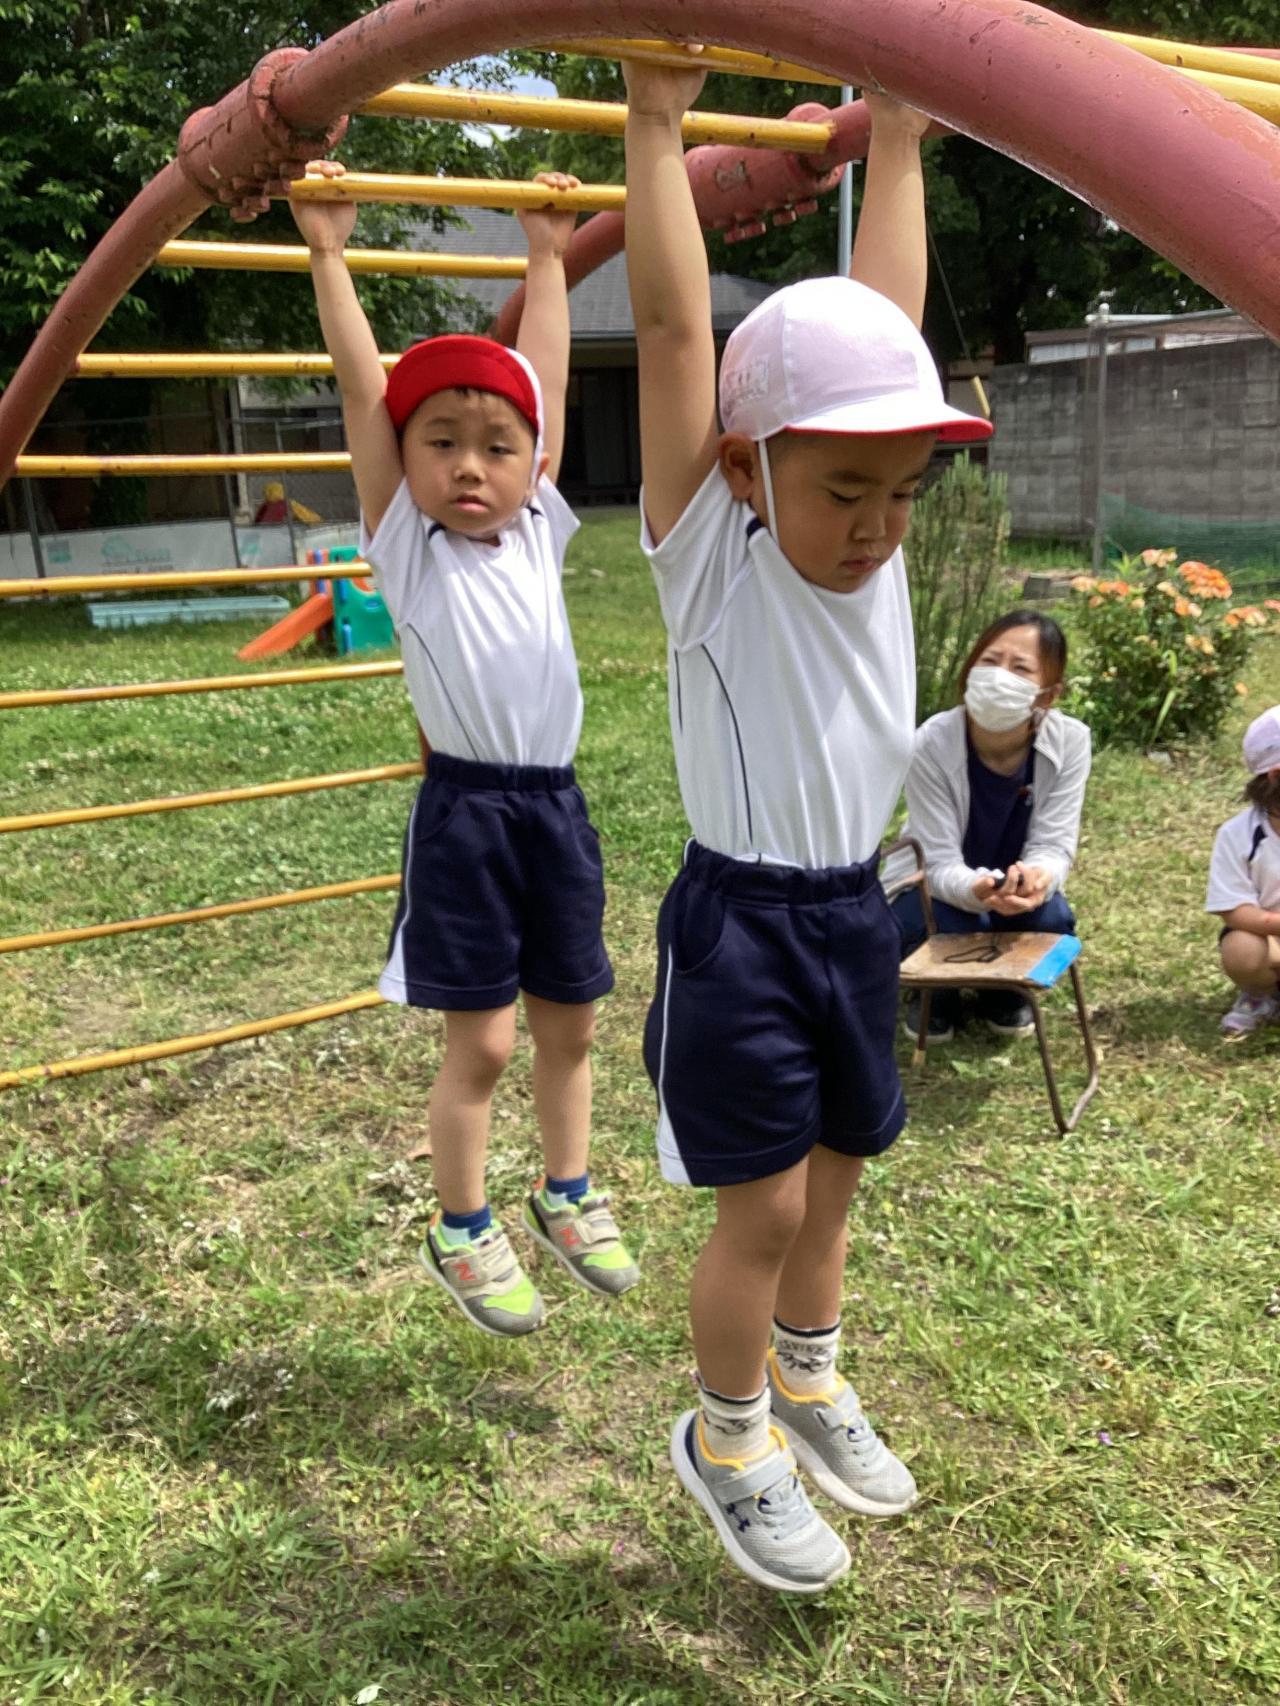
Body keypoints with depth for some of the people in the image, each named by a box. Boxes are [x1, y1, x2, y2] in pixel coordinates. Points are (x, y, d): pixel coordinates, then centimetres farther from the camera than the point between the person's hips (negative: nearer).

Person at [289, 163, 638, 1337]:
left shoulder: (537, 533, 8)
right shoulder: (405, 546, -1)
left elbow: (547, 379, 13)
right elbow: (364, 392, -7)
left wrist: (547, 255, 18)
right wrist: (328, 256, -7)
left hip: (556, 802, 4)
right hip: (465, 810, -4)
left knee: (569, 1023, 15)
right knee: (480, 1042, 3)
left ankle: (568, 1195, 37)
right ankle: (461, 1231, 24)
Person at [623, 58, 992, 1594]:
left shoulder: (867, 544, 2)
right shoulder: (711, 551, -12)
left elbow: (887, 316, 7)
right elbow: (673, 327, -18)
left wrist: (896, 132, 12)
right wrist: (657, 121, -15)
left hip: (855, 911, 6)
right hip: (740, 921, -6)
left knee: (830, 1174, 18)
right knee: (764, 1206, 1)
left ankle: (808, 1385, 41)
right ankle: (727, 1443, 25)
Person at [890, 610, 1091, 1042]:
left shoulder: (1070, 741, -24)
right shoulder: (931, 743, -29)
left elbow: (1053, 844, -23)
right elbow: (940, 863, -28)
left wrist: (1038, 877, -48)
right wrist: (976, 889, -53)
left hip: (1019, 887, 2)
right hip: (936, 886, -2)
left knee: (1050, 917, -29)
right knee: (948, 924, -33)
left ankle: (1005, 992, 7)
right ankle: (934, 993, 5)